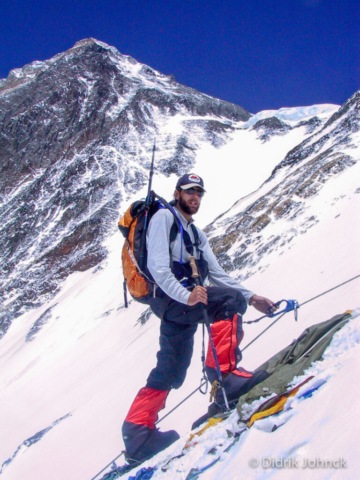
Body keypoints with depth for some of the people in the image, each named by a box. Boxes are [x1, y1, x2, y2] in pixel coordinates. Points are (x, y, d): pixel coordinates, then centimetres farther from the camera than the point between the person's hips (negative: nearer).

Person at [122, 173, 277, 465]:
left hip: (184, 304, 9)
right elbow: (157, 265, -14)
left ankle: (138, 431, 10)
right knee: (229, 300, -24)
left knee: (171, 372, 6)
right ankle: (224, 374, -26)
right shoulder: (163, 217, 2)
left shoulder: (197, 234, 29)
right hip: (170, 298, -9)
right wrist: (185, 295, -27)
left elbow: (217, 275, 21)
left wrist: (251, 298, 9)